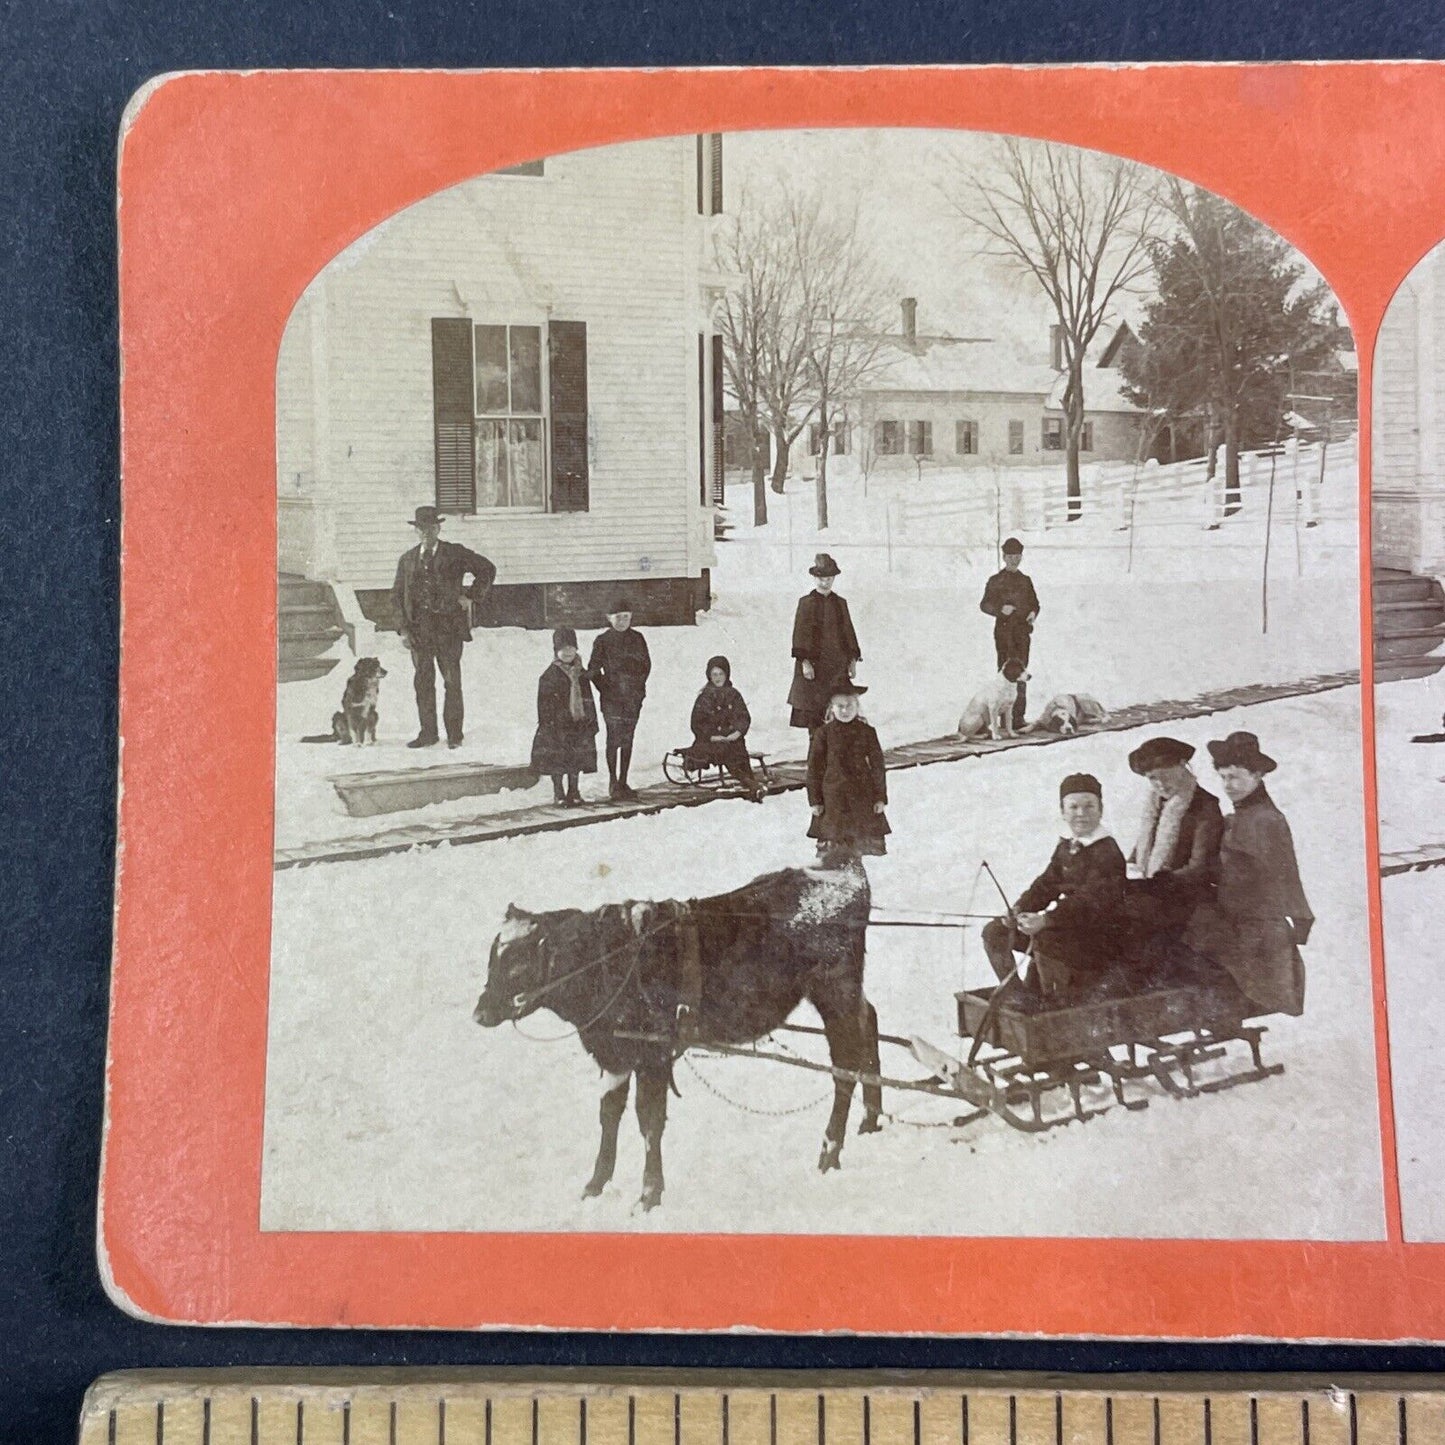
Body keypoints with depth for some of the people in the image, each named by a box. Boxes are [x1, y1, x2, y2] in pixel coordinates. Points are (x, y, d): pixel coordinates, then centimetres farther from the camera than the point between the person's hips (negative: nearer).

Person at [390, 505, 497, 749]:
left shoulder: (455, 553, 4)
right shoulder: (407, 560, 13)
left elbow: (487, 570, 8)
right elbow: (397, 596, 12)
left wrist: (471, 596, 0)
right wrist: (403, 629, 2)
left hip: (449, 627, -3)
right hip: (419, 628, 3)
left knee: (452, 682, -3)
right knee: (423, 682, 4)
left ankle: (454, 734, 5)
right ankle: (428, 733, 12)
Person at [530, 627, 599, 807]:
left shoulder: (581, 674, 9)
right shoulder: (549, 676, -6)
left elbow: (589, 700, 13)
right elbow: (544, 703, -7)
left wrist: (592, 722, 10)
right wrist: (546, 724, -11)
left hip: (579, 724, 4)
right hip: (557, 725, -4)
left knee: (576, 759, 9)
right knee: (556, 759, -1)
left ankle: (573, 790, 21)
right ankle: (558, 792, 9)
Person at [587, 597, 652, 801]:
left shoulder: (637, 638, 9)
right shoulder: (603, 640, 0)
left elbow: (646, 664, 14)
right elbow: (593, 670, 0)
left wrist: (638, 687, 4)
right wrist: (606, 690, -6)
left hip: (633, 697, 4)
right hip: (612, 698, -3)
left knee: (627, 739, 7)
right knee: (614, 738, -8)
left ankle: (623, 782, 13)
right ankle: (613, 782, -2)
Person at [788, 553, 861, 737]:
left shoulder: (840, 603, 13)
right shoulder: (806, 602, 0)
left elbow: (848, 632, 15)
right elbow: (800, 633, -6)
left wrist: (853, 660, 8)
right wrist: (805, 661, -14)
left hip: (837, 666, 4)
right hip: (814, 664, -3)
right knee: (812, 709, -3)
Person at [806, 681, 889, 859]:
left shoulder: (866, 732, 2)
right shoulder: (823, 734, -2)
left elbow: (878, 765, 6)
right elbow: (814, 767, 1)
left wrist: (881, 797, 3)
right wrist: (814, 799, -1)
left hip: (862, 794, 1)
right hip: (833, 794, -1)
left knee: (860, 838, 4)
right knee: (834, 838, -2)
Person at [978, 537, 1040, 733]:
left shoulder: (1026, 580, 16)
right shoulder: (995, 581, 2)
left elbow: (1035, 603, 22)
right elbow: (984, 605, -1)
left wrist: (1033, 613, 0)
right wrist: (1001, 609, -19)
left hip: (1023, 630, 4)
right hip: (1004, 630, -4)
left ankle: (1019, 716, 8)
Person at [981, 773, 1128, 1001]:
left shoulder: (1108, 853, -17)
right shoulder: (1067, 847, 11)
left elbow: (1090, 900, -29)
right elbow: (1047, 883, 8)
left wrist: (1046, 919, -39)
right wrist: (1019, 910, -11)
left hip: (1099, 937, -9)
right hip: (1069, 927, 9)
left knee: (1044, 940, -36)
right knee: (995, 932, 5)